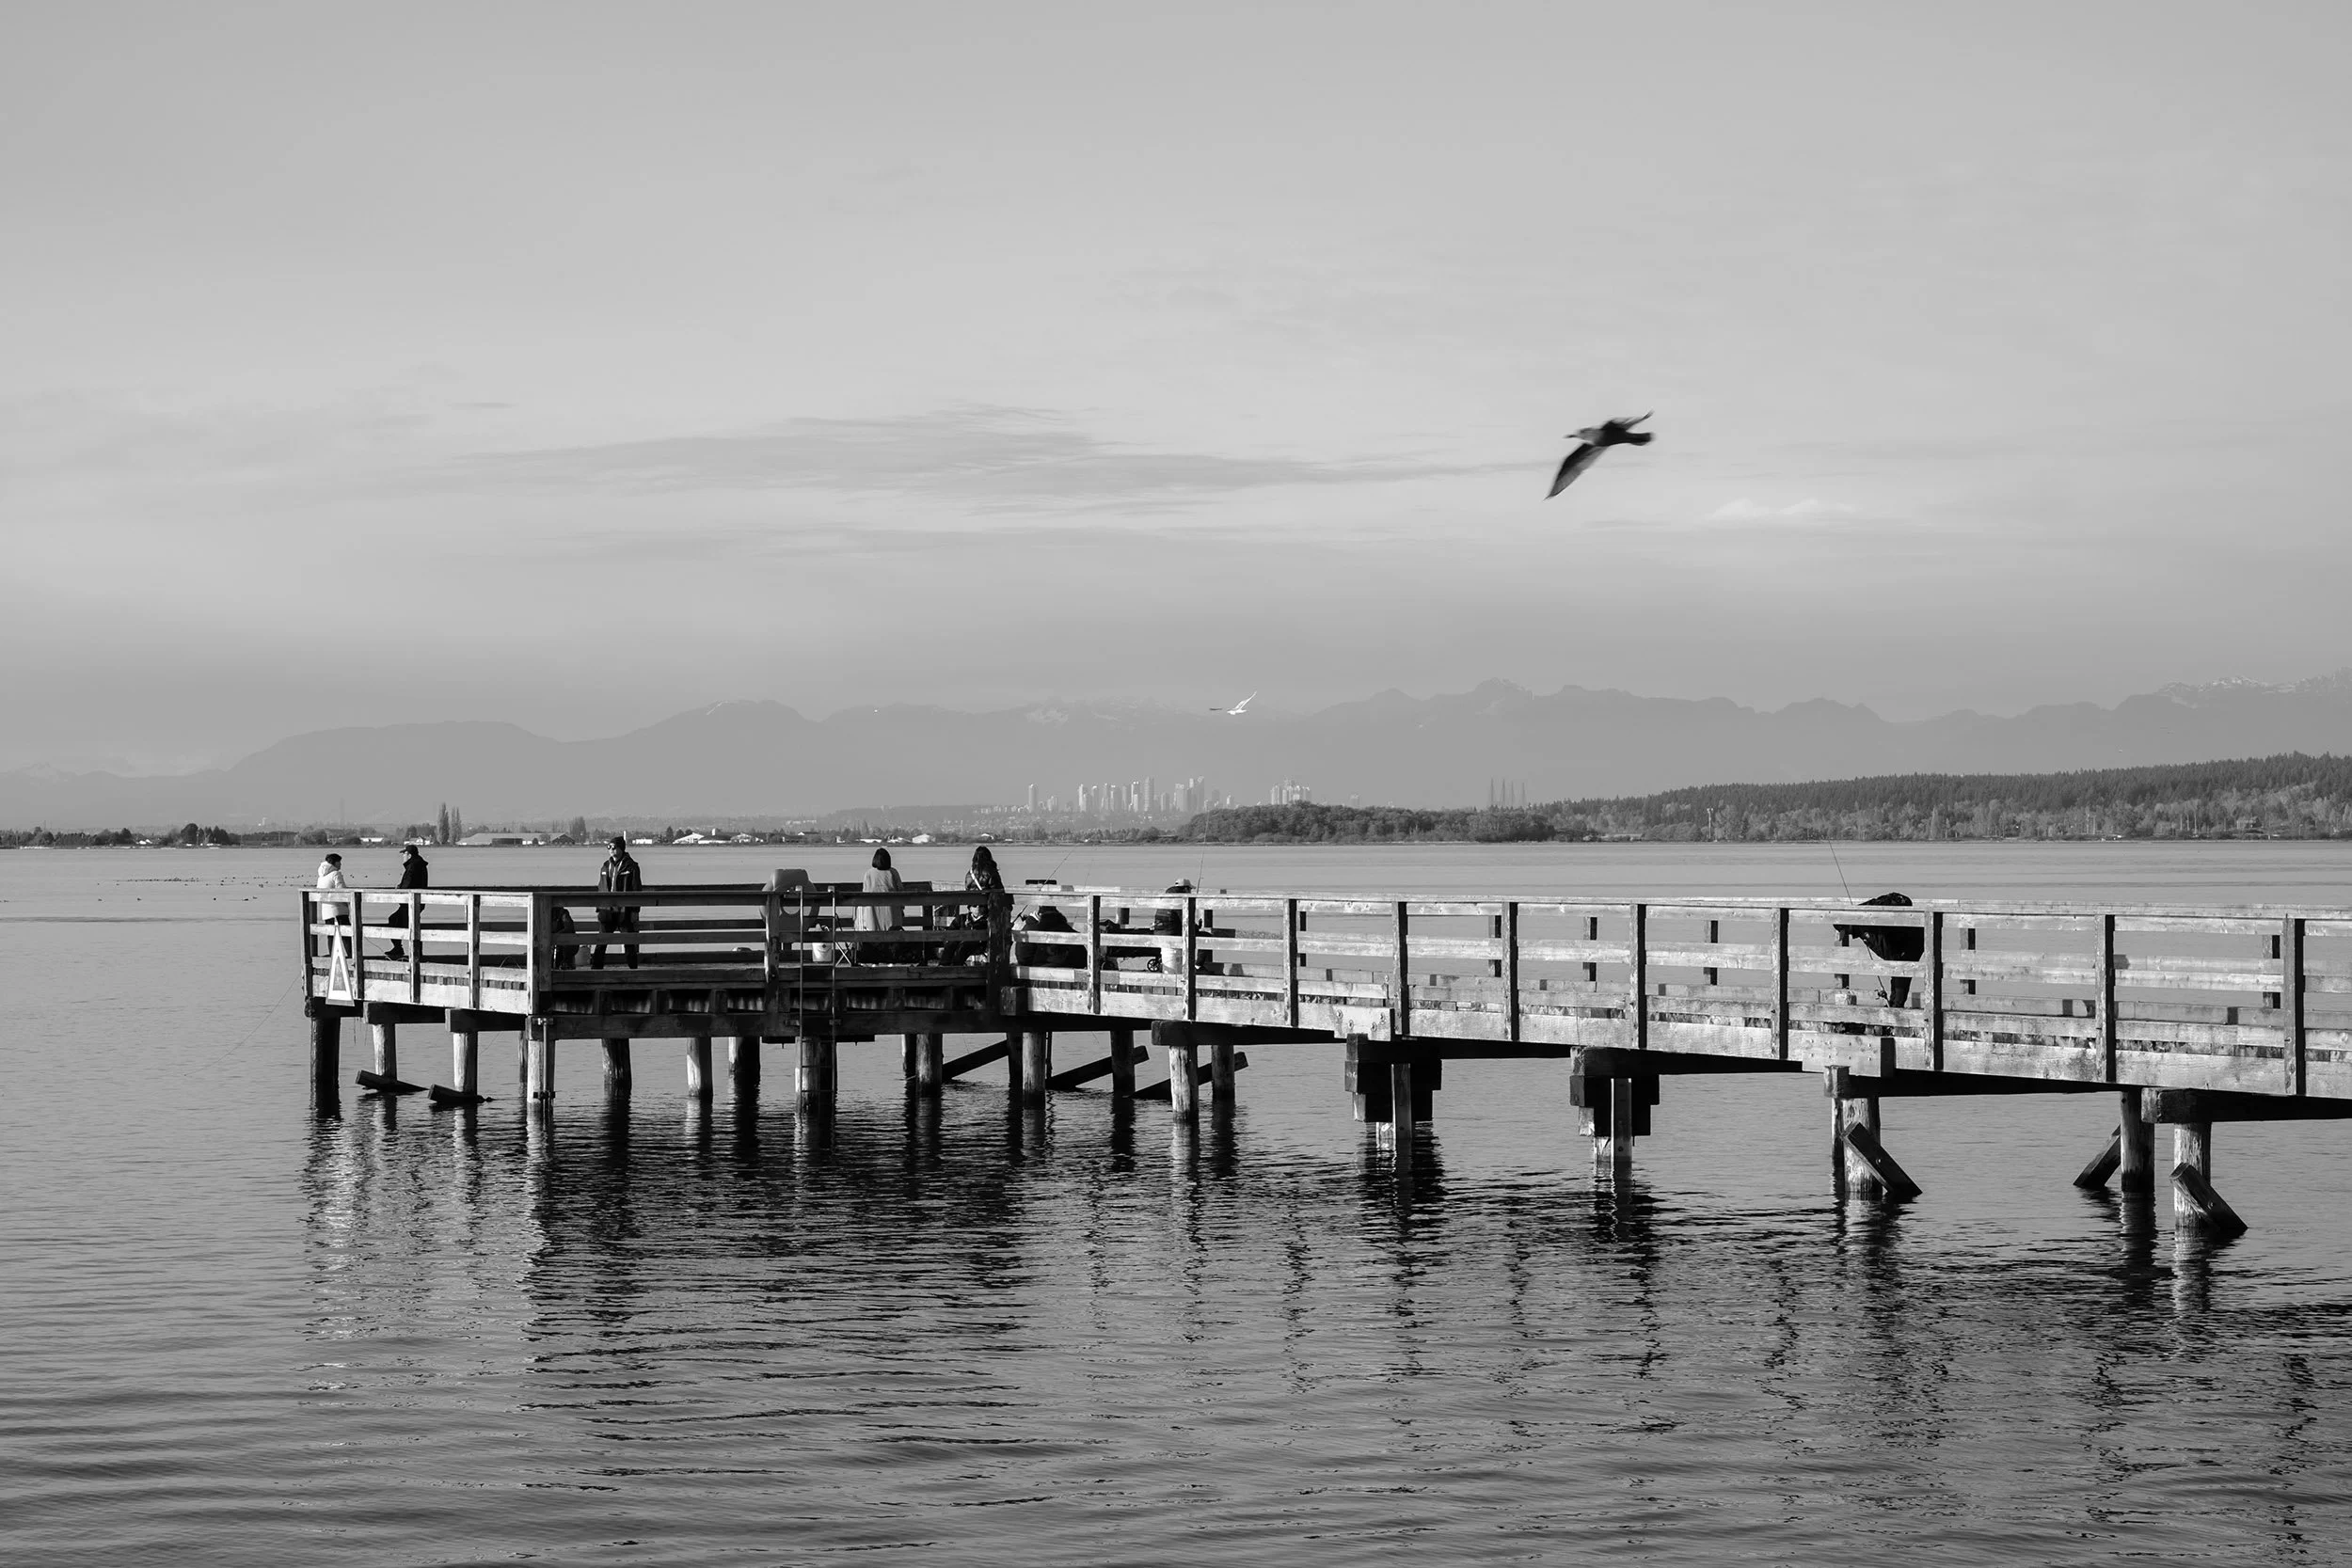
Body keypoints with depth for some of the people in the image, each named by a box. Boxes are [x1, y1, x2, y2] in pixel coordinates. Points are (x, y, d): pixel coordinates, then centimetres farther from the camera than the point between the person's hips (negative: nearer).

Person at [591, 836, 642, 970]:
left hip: (625, 912, -4)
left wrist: (634, 910, -9)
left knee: (629, 944, 3)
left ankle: (633, 968, 13)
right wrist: (599, 909, 12)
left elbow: (637, 890, -5)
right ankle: (595, 968, 0)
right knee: (600, 943, -1)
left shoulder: (631, 866, -4)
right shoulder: (606, 866, 12)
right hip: (607, 911, 4)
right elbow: (601, 889, 17)